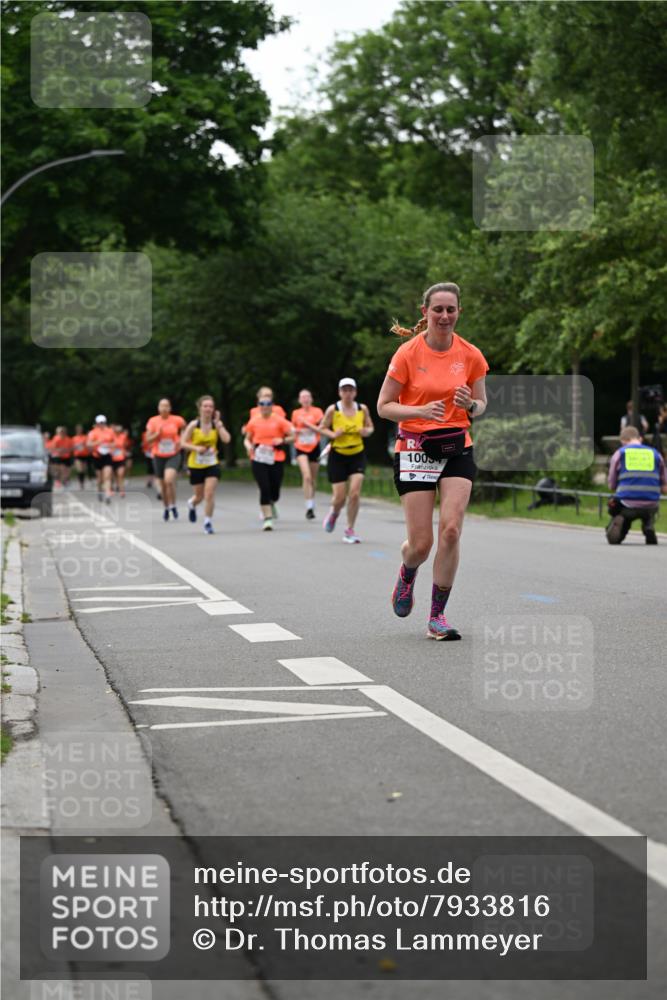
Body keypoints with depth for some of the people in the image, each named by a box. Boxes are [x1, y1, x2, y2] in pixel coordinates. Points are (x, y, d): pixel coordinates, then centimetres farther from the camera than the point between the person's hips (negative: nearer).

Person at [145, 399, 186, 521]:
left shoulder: (177, 420, -5)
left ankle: (173, 505, -5)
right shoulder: (153, 421, -3)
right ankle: (166, 508, 31)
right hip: (158, 456, 2)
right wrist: (157, 434, -18)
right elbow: (148, 440, -2)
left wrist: (181, 440, 1)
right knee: (162, 485, 9)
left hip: (173, 456, -2)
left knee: (169, 480, -24)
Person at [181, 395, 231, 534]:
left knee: (209, 494, -13)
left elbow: (226, 439, -19)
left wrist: (218, 423, -20)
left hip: (212, 464, 0)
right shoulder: (194, 425, -8)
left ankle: (208, 522, 0)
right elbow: (183, 443, -5)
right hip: (196, 465, 0)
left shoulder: (217, 424, -4)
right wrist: (196, 448, -21)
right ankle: (192, 504, 48)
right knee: (199, 496, 11)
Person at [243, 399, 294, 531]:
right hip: (258, 460, 0)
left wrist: (282, 441, -15)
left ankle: (271, 504, 40)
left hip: (276, 460, 0)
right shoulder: (253, 421, 6)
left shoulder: (279, 420, 1)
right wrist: (249, 446, -6)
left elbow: (292, 436, 4)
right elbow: (247, 439, 15)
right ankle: (267, 518, -5)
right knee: (264, 489, -11)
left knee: (274, 492, 4)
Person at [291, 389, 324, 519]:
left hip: (314, 448, 1)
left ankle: (312, 505, 28)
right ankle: (309, 507, -21)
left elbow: (320, 429, -10)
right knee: (306, 476, -19)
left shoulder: (317, 412, 0)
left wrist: (306, 423, -16)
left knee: (313, 479, 9)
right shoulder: (296, 413, 6)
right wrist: (296, 432, 2)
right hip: (301, 449, -1)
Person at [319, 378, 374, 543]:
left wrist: (366, 431, -9)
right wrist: (333, 434, -17)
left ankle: (350, 530, 2)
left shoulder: (362, 409, 1)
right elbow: (322, 428, 3)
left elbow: (370, 427, 14)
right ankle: (334, 512, 36)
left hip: (357, 455, 1)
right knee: (339, 497, -2)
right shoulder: (333, 410, -5)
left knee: (355, 493, -13)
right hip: (338, 455, -1)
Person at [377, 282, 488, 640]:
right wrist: (421, 411, -21)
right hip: (414, 448, -2)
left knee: (450, 530, -13)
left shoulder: (471, 355, 1)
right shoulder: (408, 353, -7)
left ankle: (437, 616, -1)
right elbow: (384, 407, -4)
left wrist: (471, 404, -12)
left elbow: (481, 405, 12)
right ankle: (406, 575, 34)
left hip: (457, 448, 2)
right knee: (421, 543, -4)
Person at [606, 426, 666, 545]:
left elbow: (612, 486, 13)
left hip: (627, 505, -1)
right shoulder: (656, 454, 14)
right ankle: (649, 526, 3)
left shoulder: (619, 454, 9)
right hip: (650, 506, 1)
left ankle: (618, 521, -13)